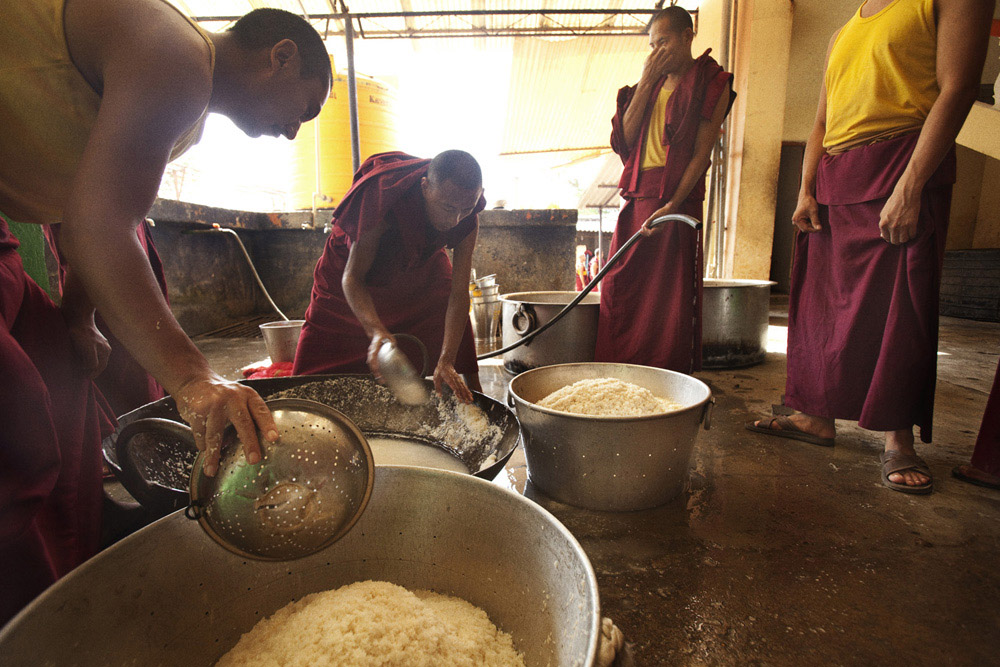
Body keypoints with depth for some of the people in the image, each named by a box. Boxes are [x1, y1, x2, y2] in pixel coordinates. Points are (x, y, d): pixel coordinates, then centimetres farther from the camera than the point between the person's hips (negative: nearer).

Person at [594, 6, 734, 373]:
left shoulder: (712, 83, 4)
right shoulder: (653, 84, 22)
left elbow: (701, 153, -7)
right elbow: (626, 138, 8)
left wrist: (671, 206, -18)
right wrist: (646, 82, 4)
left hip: (677, 197, -6)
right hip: (637, 196, 6)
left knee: (670, 293, -5)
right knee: (619, 288, 3)